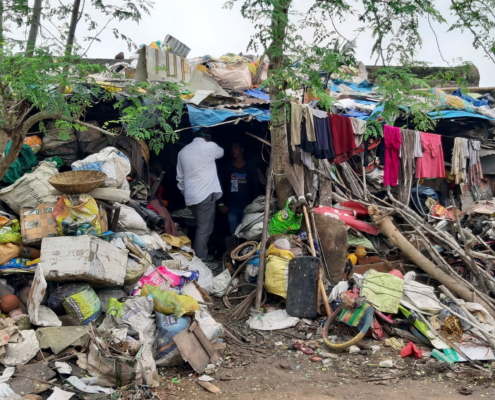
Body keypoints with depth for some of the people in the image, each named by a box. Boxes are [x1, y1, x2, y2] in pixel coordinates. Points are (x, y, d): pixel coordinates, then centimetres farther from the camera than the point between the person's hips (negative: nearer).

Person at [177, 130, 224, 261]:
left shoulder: (183, 151, 12)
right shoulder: (209, 147, -6)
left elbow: (180, 177, 15)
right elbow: (221, 152, 18)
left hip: (190, 196, 7)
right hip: (206, 195, -7)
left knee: (200, 227, 18)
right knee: (204, 230, -4)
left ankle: (195, 258, 22)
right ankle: (200, 261, -5)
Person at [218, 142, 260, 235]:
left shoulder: (251, 167, 4)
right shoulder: (227, 168, 10)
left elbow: (256, 186, 2)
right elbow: (222, 186, 10)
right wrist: (221, 203, 1)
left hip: (247, 207, -1)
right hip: (231, 208, 2)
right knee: (234, 234, 1)